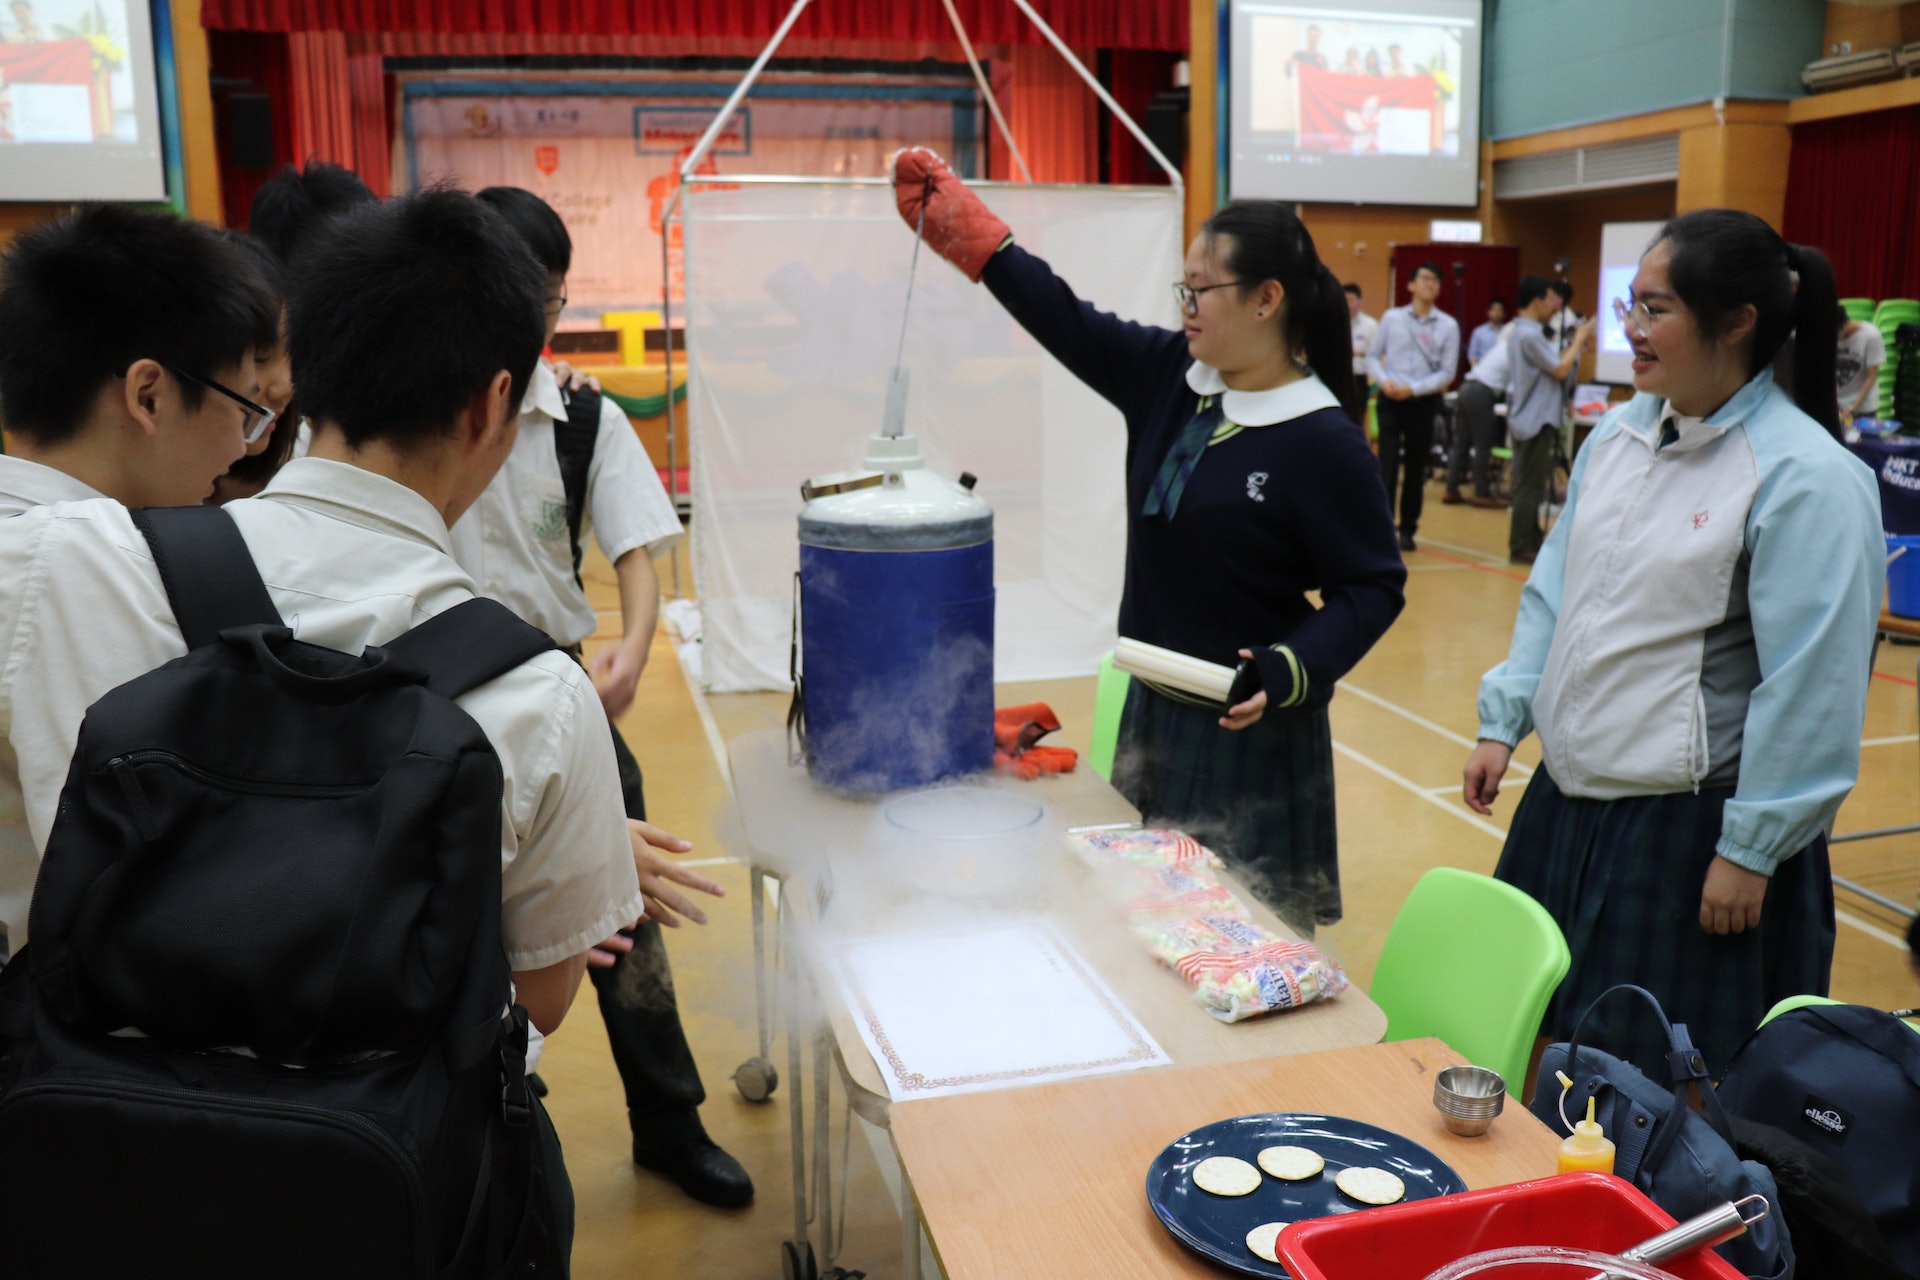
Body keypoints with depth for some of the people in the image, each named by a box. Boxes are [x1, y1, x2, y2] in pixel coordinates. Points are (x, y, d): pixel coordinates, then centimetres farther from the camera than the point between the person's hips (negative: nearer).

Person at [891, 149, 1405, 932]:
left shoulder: (1324, 442, -17)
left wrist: (1290, 671, -28)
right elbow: (1068, 321, 4)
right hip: (1153, 711, 7)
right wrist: (958, 222, 4)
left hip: (1250, 731, -6)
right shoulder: (1167, 375, 1)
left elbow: (1373, 588, -14)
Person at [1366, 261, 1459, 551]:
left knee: (1416, 469, 8)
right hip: (1390, 401, -1)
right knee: (1387, 465, -10)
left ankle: (1407, 529, 19)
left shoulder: (1448, 326, 1)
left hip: (1423, 403, 1)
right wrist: (1384, 380, -11)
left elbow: (1447, 372, -1)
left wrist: (1413, 388, -13)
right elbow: (1373, 356, 7)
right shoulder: (1391, 318, 4)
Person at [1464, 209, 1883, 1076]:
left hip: (1693, 827, -7)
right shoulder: (1618, 435, 6)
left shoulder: (1806, 477, -16)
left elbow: (1811, 686, -16)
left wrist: (1750, 850, -14)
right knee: (1555, 1051, 19)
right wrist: (1503, 724, 8)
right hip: (1567, 800, 7)